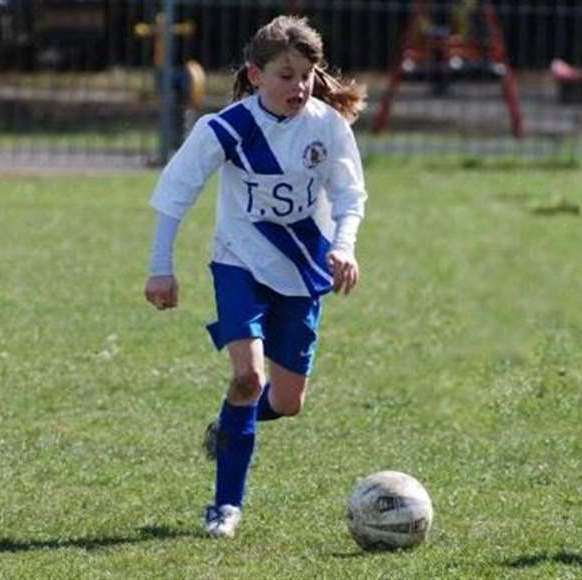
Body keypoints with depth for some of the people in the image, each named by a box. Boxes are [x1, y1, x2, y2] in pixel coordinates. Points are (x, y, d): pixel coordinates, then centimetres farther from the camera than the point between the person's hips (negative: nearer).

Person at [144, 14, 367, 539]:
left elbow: (350, 196, -5)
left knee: (287, 402, 6)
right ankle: (228, 504, -10)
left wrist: (344, 246, -25)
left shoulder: (328, 126, -11)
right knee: (248, 374, -22)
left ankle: (229, 427, 42)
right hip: (242, 264, -3)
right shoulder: (227, 129, -17)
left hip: (304, 269, 3)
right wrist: (161, 269, -9)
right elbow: (175, 193, -9)